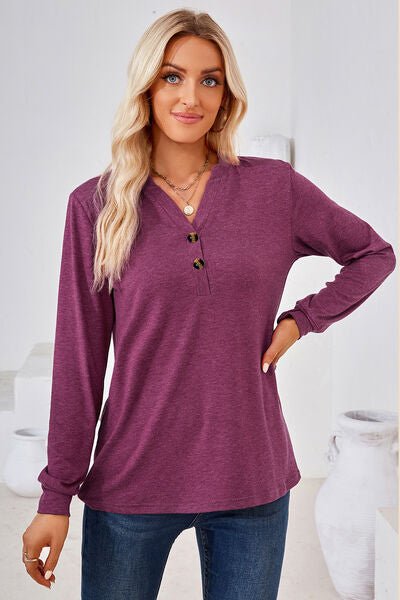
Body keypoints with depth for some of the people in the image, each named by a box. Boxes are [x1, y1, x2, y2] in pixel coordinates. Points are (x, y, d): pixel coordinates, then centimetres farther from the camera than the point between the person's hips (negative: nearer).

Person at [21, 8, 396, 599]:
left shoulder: (276, 188, -1)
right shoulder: (96, 204, -3)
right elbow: (79, 358, -3)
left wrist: (302, 319, -1)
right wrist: (56, 496, -3)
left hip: (251, 481, 1)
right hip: (132, 483, -1)